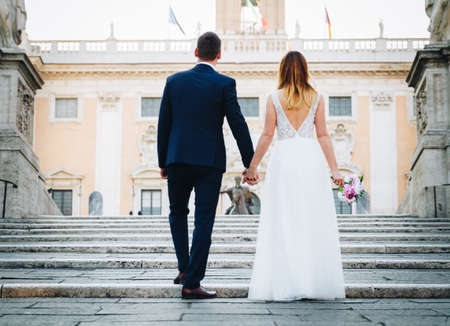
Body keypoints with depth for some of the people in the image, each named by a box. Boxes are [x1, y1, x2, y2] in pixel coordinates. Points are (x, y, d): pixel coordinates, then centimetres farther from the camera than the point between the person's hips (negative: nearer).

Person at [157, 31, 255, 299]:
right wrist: (250, 164, 1)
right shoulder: (224, 84, -4)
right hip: (209, 161, -2)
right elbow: (238, 125, -6)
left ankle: (185, 268, 17)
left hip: (178, 159, 3)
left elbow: (164, 124, 7)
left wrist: (163, 162, 15)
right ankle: (191, 283, 1)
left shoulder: (175, 81, 5)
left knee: (178, 212, 22)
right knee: (204, 220, 1)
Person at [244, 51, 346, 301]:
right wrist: (334, 169, 6)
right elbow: (323, 136, 4)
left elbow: (267, 135, 1)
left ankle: (286, 284, 0)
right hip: (311, 158, 1)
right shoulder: (316, 98, 7)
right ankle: (316, 281, 6)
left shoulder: (274, 98, 4)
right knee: (315, 222, 4)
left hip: (284, 158, -1)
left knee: (283, 223, 1)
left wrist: (252, 166, 7)